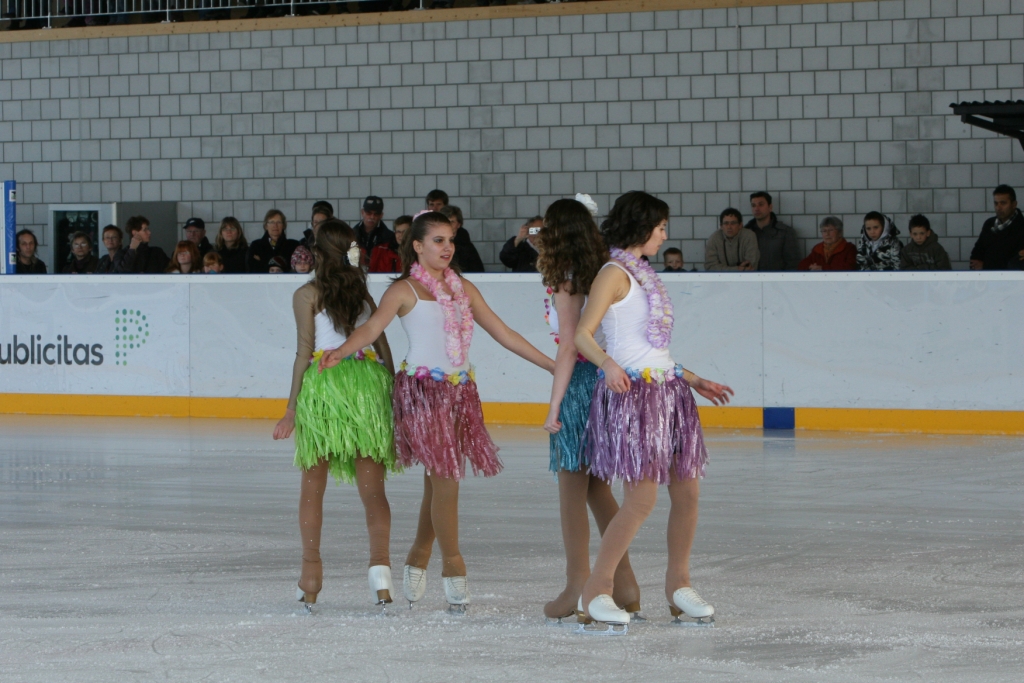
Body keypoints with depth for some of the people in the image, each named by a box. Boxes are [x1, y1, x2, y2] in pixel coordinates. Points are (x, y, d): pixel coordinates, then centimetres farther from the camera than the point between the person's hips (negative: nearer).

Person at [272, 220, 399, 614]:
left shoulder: (307, 295, 3)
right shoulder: (364, 293, 14)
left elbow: (305, 352, -1)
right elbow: (384, 349, 11)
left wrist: (292, 409, 2)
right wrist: (394, 402, 17)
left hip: (322, 383, -2)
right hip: (368, 381, 3)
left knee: (313, 486, 9)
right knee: (372, 488, 0)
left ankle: (311, 573, 8)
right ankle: (380, 564, -16)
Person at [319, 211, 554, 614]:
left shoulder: (464, 289, 15)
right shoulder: (405, 290, -2)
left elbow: (503, 333, 18)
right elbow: (372, 327, -16)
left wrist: (553, 365, 16)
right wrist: (340, 352, -37)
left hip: (461, 391, 6)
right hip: (423, 391, -6)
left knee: (438, 482, 7)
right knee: (445, 480, -9)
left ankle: (418, 560, 22)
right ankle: (454, 568, 0)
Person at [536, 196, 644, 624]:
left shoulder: (565, 283, -11)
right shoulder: (601, 275, 10)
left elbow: (570, 348, -16)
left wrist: (554, 406, -14)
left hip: (580, 382, -8)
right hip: (607, 379, 8)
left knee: (572, 490, 0)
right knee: (596, 488, 14)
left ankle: (578, 590, 2)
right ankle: (624, 585, 14)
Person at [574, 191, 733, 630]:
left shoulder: (645, 275, 20)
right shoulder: (615, 273, -5)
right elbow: (583, 335, -14)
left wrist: (694, 381, 29)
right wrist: (607, 364, -33)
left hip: (668, 390, 9)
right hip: (632, 392, -9)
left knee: (688, 492, 6)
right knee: (642, 499, -13)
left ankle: (678, 583, 20)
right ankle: (595, 590, -6)